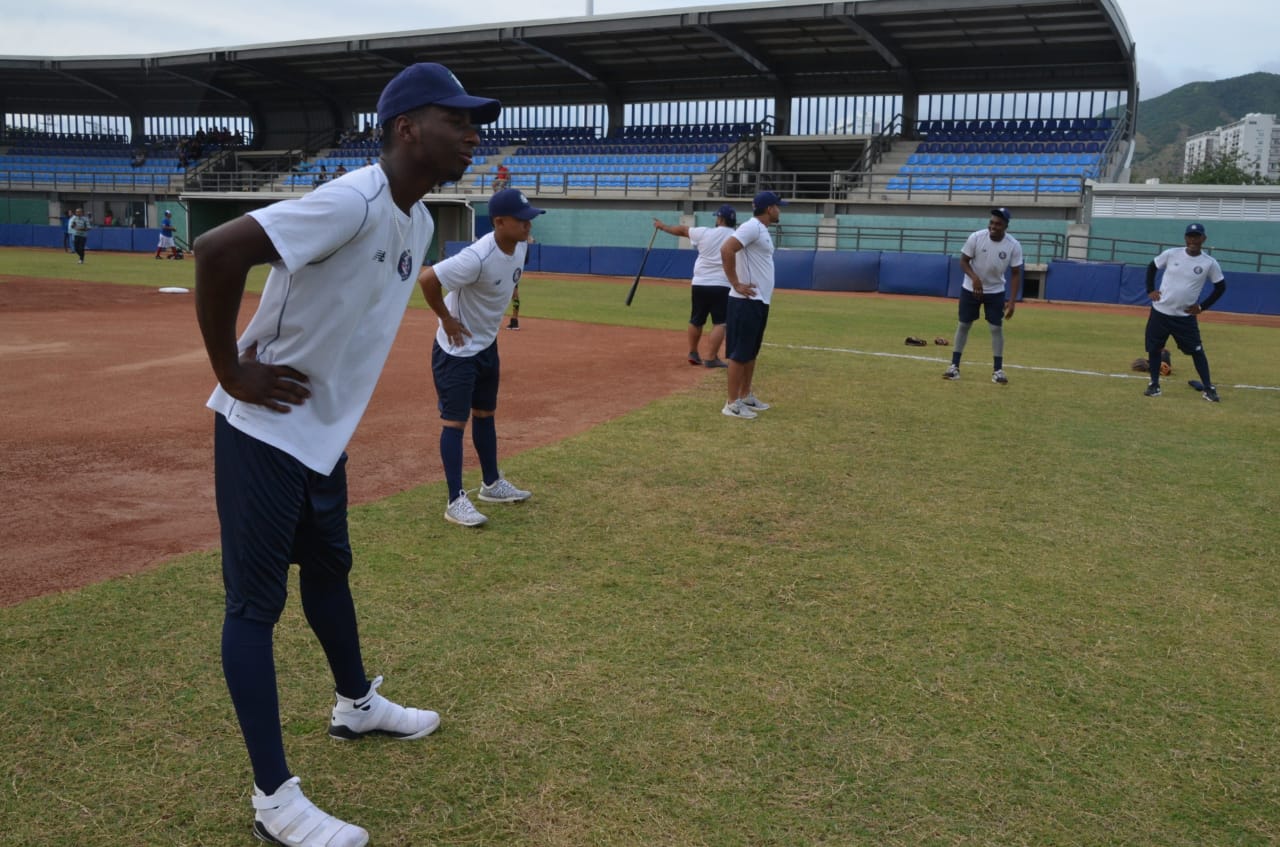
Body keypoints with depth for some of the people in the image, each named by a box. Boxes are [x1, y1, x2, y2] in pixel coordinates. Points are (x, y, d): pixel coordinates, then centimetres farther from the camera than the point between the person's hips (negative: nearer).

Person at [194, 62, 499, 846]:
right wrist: (231, 374, -23)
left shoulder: (419, 223, 5)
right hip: (264, 431, -9)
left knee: (328, 570, 23)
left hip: (326, 431, 9)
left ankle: (356, 705, 44)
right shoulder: (352, 203, -24)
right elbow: (217, 250, -31)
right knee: (256, 601, -1)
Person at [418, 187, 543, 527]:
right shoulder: (478, 258, -31)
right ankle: (456, 500, 0)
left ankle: (492, 484, 33)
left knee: (485, 414, 19)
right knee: (455, 420, -4)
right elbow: (427, 279, -30)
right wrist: (446, 319, -21)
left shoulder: (520, 246, -5)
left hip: (487, 345, 9)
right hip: (457, 348, -9)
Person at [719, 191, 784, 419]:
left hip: (759, 301, 10)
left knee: (751, 351, 16)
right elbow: (726, 249, -26)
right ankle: (732, 404, -2)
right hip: (746, 301, -10)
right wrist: (736, 284, -23)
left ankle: (745, 397, 25)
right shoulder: (752, 227, -14)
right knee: (740, 353, -6)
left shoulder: (762, 230, 18)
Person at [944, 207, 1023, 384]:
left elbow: (1016, 274, -10)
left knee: (997, 328, -2)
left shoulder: (1014, 246, -16)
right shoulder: (976, 238, -18)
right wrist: (974, 278, -29)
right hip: (970, 289, 0)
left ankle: (997, 370, 7)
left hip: (996, 292, 0)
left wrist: (1012, 301, -17)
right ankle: (954, 366, 10)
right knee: (963, 325, 3)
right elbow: (963, 261, -10)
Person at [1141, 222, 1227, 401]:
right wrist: (1150, 290, 2)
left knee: (1197, 351, -1)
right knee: (1153, 348, 5)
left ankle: (1208, 388, 8)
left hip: (1186, 316, -1)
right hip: (1160, 312, 1)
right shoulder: (1171, 254, -6)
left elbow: (1221, 287, 4)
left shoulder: (1210, 263, -7)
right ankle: (1154, 384, 19)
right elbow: (1151, 267, 11)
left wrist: (1202, 307, -2)